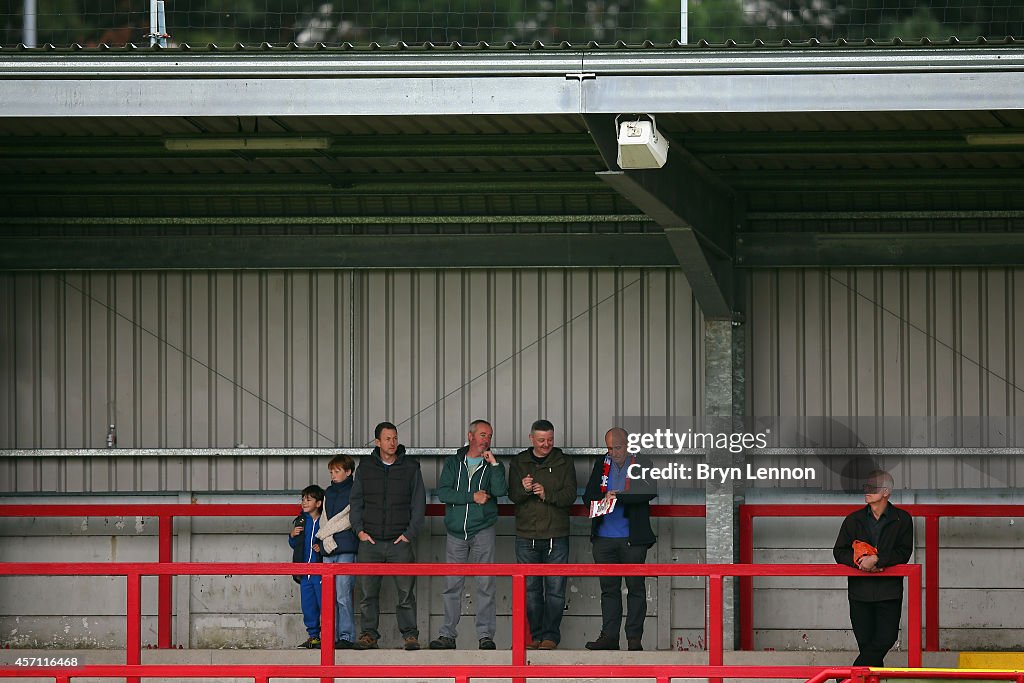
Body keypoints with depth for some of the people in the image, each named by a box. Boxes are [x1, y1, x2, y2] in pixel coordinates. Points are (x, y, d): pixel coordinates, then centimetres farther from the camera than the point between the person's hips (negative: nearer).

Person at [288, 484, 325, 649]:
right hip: (305, 572, 6)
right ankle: (313, 636, 16)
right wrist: (292, 536, 3)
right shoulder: (301, 521, 13)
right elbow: (294, 545, 22)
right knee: (308, 606, 8)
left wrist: (322, 548, -17)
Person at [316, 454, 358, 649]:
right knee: (330, 596, 5)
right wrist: (328, 540, -3)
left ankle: (347, 637, -11)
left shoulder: (353, 492, -1)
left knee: (343, 594, -13)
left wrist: (323, 532, -2)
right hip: (329, 549, 7)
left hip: (346, 549, -7)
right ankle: (333, 637, 8)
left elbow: (349, 520, -8)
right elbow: (325, 521, 15)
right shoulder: (329, 493, 20)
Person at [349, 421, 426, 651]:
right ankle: (369, 634, 8)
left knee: (406, 592, -4)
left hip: (400, 541, -1)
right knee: (369, 592, 2)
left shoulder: (410, 467, 6)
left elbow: (419, 503, 6)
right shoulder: (365, 467, 9)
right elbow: (355, 500, 13)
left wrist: (410, 533, -3)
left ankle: (410, 634, 2)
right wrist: (359, 529, 1)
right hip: (370, 541, 1)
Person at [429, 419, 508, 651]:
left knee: (485, 585, -5)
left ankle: (485, 634, -3)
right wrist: (472, 497, -11)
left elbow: (500, 490, -10)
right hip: (456, 532, 1)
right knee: (451, 585, 1)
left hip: (482, 530, -1)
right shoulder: (453, 463, 10)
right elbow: (443, 493, -3)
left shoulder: (491, 465, 8)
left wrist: (494, 464, -12)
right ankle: (448, 635, 6)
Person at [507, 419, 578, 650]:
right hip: (526, 535, 1)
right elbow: (512, 495, 2)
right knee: (531, 589, 3)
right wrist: (524, 490, -21)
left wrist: (547, 495, -20)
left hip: (556, 535, -1)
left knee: (555, 588, -4)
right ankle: (536, 634, 9)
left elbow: (570, 495, -3)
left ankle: (551, 635, 1)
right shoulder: (519, 462, 9)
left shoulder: (564, 462, 6)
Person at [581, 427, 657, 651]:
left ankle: (634, 638, 3)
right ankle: (609, 636, 8)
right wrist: (604, 498, -9)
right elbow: (588, 496, 13)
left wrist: (618, 496, -21)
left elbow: (649, 493, -15)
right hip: (604, 538, 4)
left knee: (635, 587, 0)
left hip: (632, 538, -4)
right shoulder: (602, 464, 12)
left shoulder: (642, 465, -1)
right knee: (609, 588, 5)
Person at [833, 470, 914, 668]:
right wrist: (859, 559, -12)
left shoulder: (902, 519, 4)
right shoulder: (854, 520, 11)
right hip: (860, 590, 2)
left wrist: (876, 559, -18)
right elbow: (839, 552, 9)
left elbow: (904, 552, -5)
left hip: (889, 591, -2)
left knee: (886, 639, -12)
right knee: (866, 642, 0)